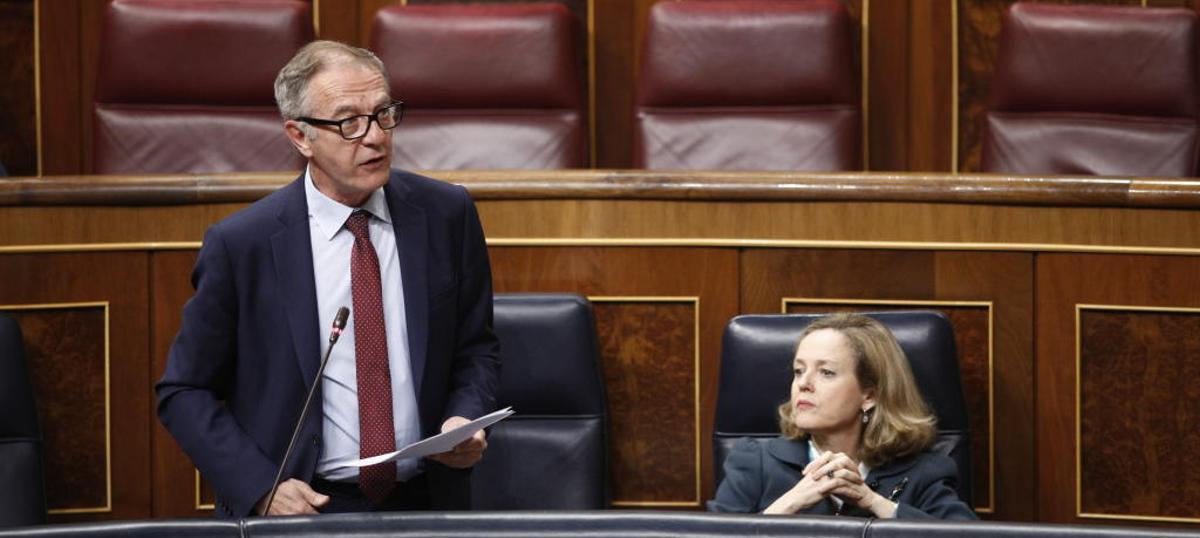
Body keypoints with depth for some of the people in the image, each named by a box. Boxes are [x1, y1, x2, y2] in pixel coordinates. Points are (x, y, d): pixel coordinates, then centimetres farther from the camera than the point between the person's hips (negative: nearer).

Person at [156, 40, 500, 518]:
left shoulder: (446, 214, 5)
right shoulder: (241, 244, -3)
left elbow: (476, 349, 16)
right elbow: (184, 392, 3)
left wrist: (465, 420, -4)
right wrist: (261, 489, -10)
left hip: (423, 503, 3)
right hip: (306, 506, -3)